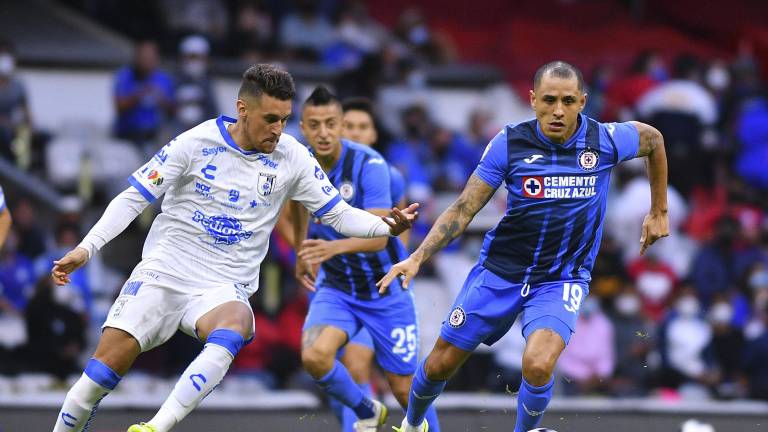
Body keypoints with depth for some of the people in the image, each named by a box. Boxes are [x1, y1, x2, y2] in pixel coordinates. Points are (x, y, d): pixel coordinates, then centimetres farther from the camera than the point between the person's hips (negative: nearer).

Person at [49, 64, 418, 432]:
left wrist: (387, 226, -11)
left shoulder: (292, 159, 1)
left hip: (224, 288, 1)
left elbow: (338, 214, 8)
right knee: (107, 364, -16)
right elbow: (133, 198, -2)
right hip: (164, 270, -1)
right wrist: (86, 248, -12)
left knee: (232, 329, -35)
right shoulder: (196, 143, -6)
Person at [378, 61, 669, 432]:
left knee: (537, 365, -28)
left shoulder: (605, 141, -12)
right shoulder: (509, 143, -12)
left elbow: (654, 140, 10)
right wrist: (418, 257, -17)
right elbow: (464, 208, -7)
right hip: (501, 270, 1)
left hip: (561, 280, -1)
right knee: (441, 363, 10)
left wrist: (658, 213, 16)